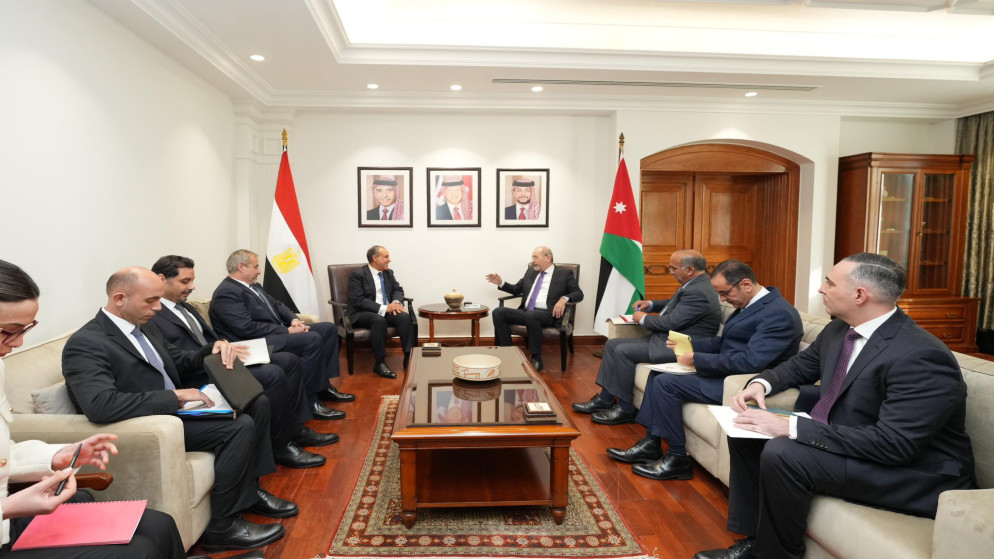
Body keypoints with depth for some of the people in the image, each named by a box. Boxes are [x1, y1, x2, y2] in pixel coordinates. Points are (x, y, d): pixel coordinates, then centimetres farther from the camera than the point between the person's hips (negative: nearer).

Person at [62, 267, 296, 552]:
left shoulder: (143, 327, 9)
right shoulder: (84, 345, -19)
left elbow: (180, 362, 20)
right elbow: (99, 405, -34)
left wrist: (215, 350, -1)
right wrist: (175, 396, -29)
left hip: (173, 409, 10)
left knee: (258, 403, 5)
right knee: (240, 426, -23)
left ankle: (249, 489, 14)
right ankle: (222, 528, -11)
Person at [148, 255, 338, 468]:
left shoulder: (184, 306, 16)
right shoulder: (151, 318, -13)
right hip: (199, 379, -10)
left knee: (289, 361, 3)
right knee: (273, 374, -26)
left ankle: (296, 428, 8)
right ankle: (281, 447, -11)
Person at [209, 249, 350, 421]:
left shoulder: (253, 286, 16)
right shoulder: (226, 294, -14)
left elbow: (277, 305, 20)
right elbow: (248, 328, -22)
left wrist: (294, 319, -1)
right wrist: (287, 331, -19)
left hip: (278, 332, 10)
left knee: (328, 329, 4)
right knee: (312, 339, -28)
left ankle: (324, 386, 6)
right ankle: (310, 400, -20)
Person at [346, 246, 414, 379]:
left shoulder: (389, 273, 11)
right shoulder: (357, 275, -9)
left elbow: (398, 290, 13)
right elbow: (358, 300, -17)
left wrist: (396, 302, -13)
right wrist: (384, 308, -25)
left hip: (387, 310, 6)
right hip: (362, 314, -5)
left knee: (405, 317, -24)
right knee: (379, 320, -37)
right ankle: (380, 363, -29)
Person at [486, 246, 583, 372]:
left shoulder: (564, 274, 9)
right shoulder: (531, 272, 23)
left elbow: (579, 293, 2)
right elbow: (516, 289, 29)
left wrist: (564, 298, -19)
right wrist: (501, 283, 11)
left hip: (547, 314, -5)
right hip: (525, 311, 5)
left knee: (531, 315, -39)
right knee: (498, 312, -19)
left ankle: (536, 360, -24)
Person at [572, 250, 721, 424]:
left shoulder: (698, 292, -23)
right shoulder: (695, 285, 10)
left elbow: (670, 322, -25)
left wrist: (644, 318, -7)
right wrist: (650, 304, 13)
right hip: (665, 338, 11)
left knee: (623, 351, -21)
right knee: (612, 344, 6)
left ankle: (626, 408, -8)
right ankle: (605, 398, 9)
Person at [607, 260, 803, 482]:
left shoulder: (779, 313, -21)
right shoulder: (751, 304, 9)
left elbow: (750, 362, -29)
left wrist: (696, 359, -21)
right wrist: (690, 344, 1)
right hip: (725, 371, 10)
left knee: (666, 383, -17)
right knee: (658, 374, 6)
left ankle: (677, 458, -6)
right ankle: (650, 445, 8)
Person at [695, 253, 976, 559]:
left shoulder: (921, 358, -27)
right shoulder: (839, 329, 0)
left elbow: (894, 443, -33)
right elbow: (802, 364, 18)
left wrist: (791, 427, -34)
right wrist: (761, 382, -4)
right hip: (851, 444, 9)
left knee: (782, 453, -29)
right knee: (747, 433, 2)